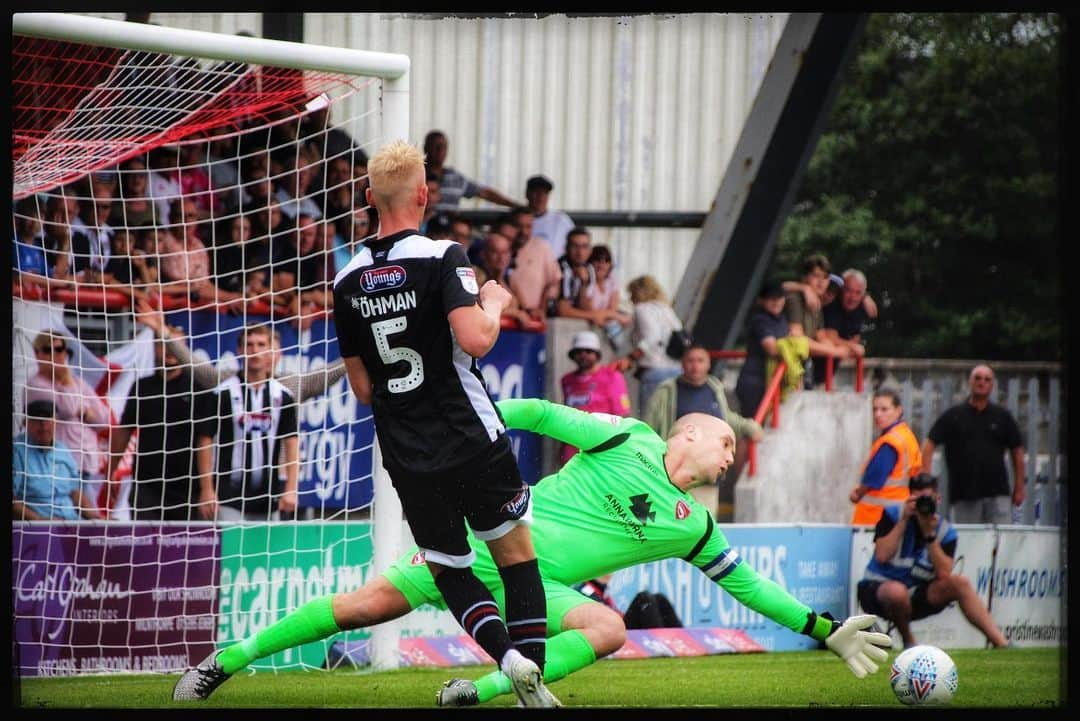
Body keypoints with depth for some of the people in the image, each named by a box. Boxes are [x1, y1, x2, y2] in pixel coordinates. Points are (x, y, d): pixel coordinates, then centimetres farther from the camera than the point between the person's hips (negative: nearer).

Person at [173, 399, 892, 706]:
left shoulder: (693, 526, 14)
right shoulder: (628, 440, 1)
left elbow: (747, 584, 19)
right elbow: (545, 415, 1)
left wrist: (829, 631, 16)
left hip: (540, 588, 3)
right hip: (493, 543, -3)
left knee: (608, 628, -26)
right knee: (376, 601, -14)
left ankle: (481, 691, -31)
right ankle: (227, 660, -7)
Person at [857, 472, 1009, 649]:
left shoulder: (945, 531, 0)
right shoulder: (893, 515, -6)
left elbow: (944, 574, -16)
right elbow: (882, 556, -20)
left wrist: (930, 534, -21)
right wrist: (904, 520, -19)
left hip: (916, 597, 3)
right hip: (877, 588, -3)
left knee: (960, 583, -17)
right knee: (897, 591, -39)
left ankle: (1001, 643, -18)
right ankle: (908, 641, -10)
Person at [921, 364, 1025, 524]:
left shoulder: (1002, 416, 9)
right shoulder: (953, 416, 5)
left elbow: (1017, 451, 12)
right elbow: (929, 445, 2)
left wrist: (1019, 488, 7)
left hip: (998, 494, 0)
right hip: (963, 496, 0)